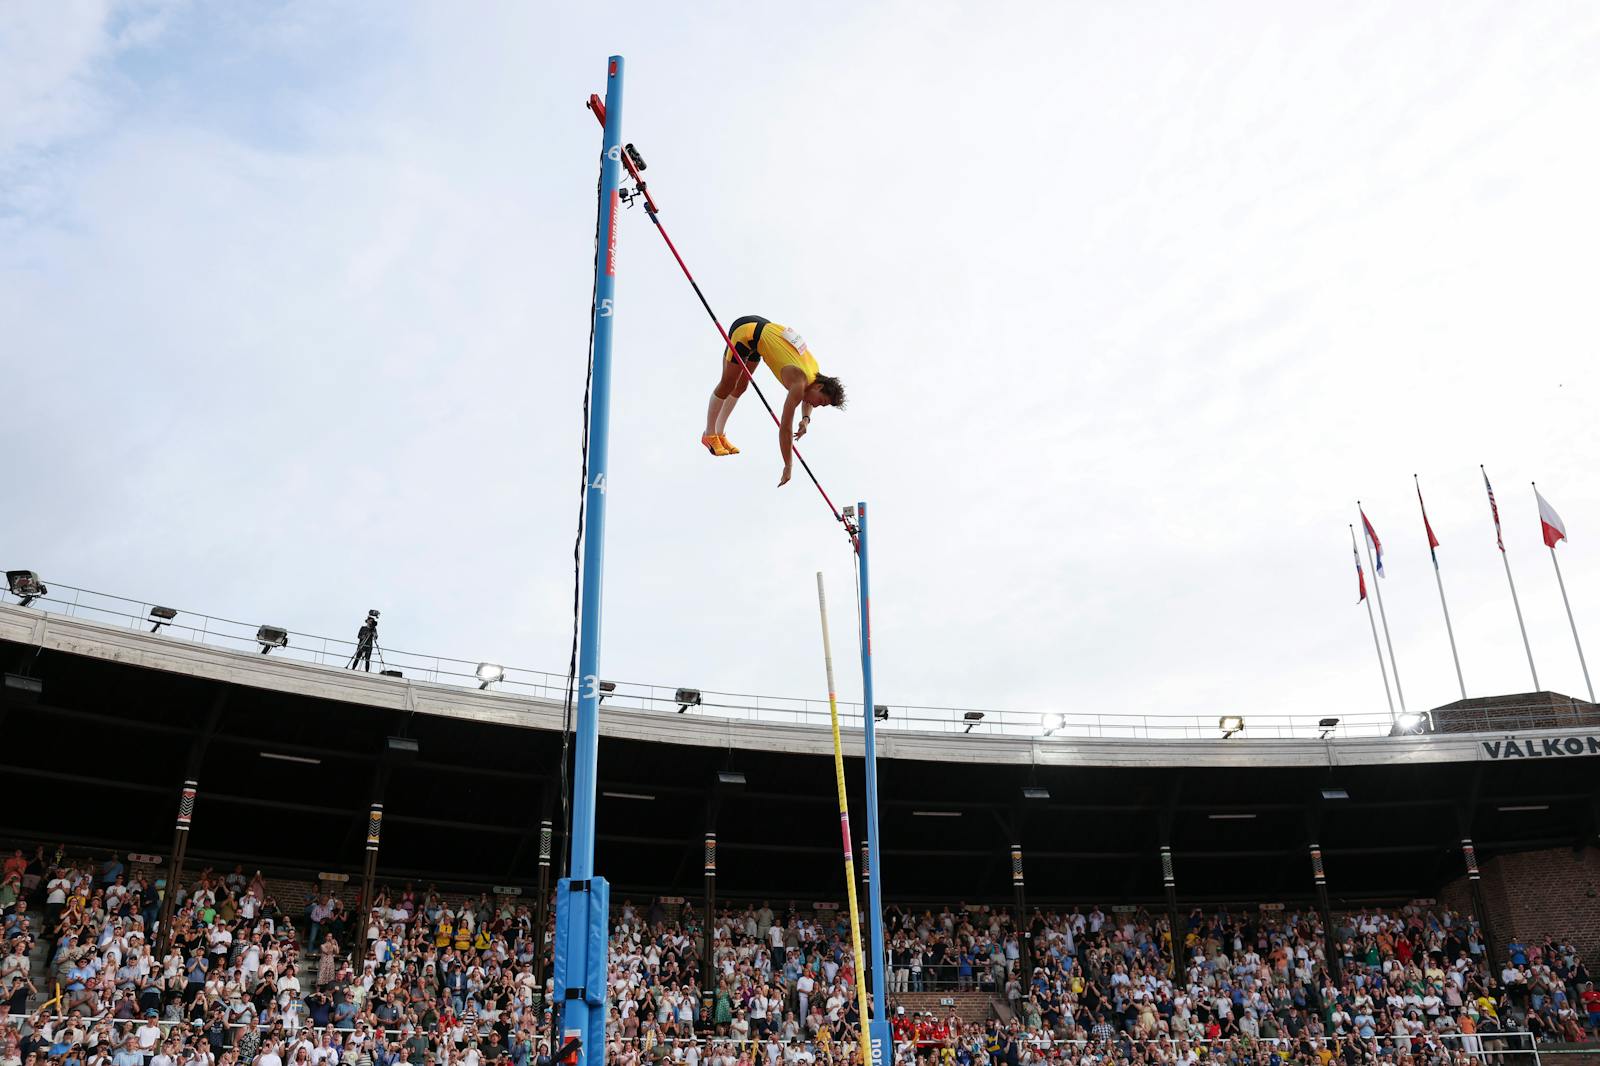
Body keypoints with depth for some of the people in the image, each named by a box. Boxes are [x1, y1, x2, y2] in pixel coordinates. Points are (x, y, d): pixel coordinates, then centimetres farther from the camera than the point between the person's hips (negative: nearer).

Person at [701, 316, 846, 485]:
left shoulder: (815, 369, -4)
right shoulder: (799, 383, -27)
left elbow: (807, 399, 19)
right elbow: (785, 428, -28)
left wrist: (806, 419, -2)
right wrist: (788, 467, -27)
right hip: (746, 330, -8)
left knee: (740, 387, 14)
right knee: (727, 386, 0)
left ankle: (720, 434, 25)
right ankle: (709, 435, 15)